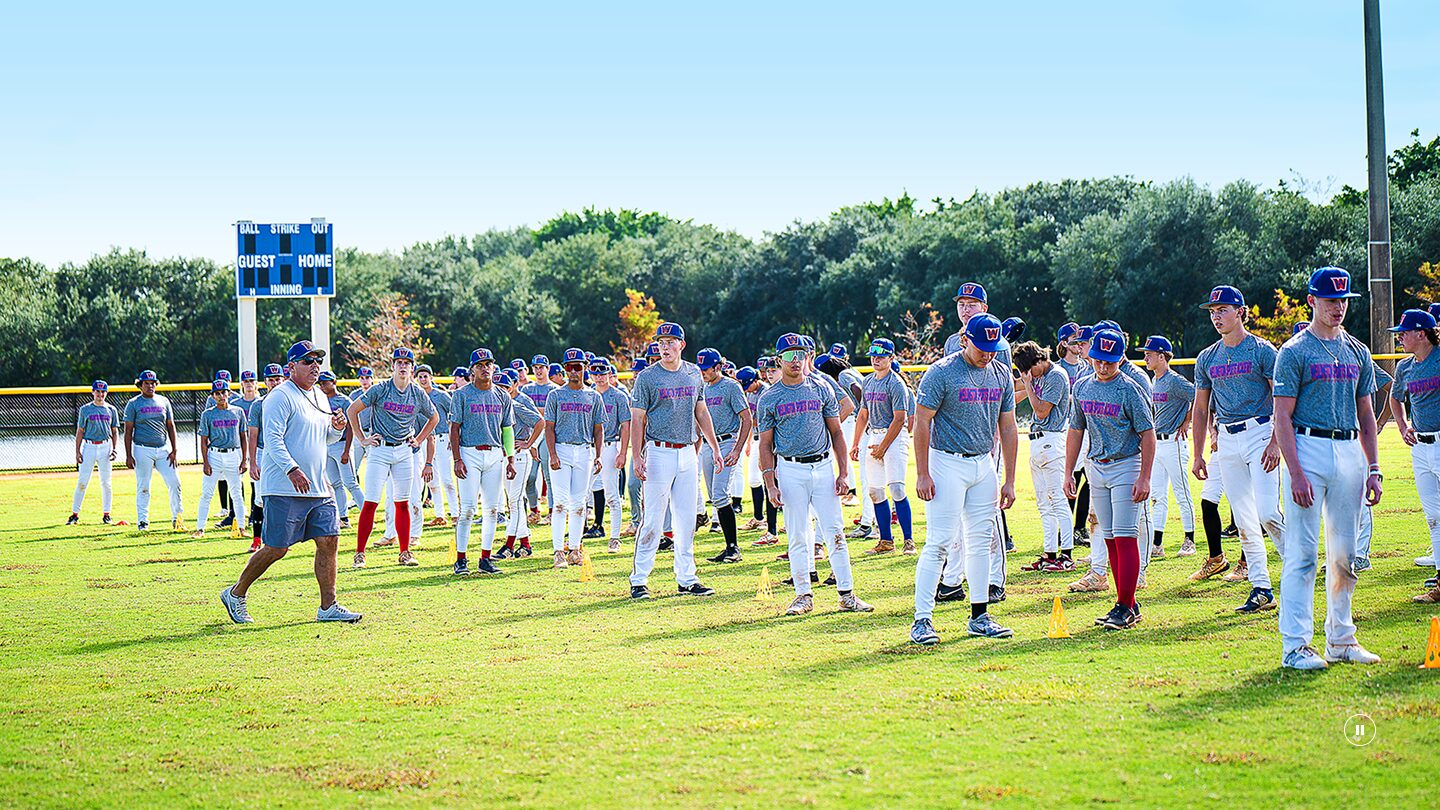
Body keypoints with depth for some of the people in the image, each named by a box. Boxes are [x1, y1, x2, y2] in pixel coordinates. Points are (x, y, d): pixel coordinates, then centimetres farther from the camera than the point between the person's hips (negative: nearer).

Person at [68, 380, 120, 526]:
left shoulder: (111, 410, 9)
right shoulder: (85, 409, 5)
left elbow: (115, 432, 11)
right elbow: (80, 431, 5)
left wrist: (114, 449, -1)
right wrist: (77, 452, -2)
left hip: (105, 447, 1)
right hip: (89, 447, -1)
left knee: (106, 482, 2)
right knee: (82, 482, -3)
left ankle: (106, 514, 11)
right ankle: (75, 514, 2)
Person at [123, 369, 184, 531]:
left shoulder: (164, 401, 11)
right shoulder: (133, 404, 0)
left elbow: (170, 426, 13)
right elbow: (128, 431, -1)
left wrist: (174, 450, 4)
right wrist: (128, 456, -8)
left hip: (163, 450, 3)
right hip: (143, 450, -3)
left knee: (175, 483, -3)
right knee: (143, 488, 0)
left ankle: (177, 519, 7)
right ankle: (142, 521, 9)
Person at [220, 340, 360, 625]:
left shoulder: (320, 398, 17)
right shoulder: (281, 396, -9)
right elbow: (273, 439, -18)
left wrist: (336, 427, 6)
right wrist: (292, 470, -29)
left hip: (319, 489, 8)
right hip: (284, 490, -8)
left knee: (329, 541, 1)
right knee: (276, 548, -4)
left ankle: (329, 607, 7)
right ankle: (236, 594, 13)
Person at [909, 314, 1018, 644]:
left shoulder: (1002, 374, 7)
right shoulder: (942, 373, -11)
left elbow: (1007, 428, 11)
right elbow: (921, 422, -10)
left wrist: (1009, 480, 8)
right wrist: (922, 474, -15)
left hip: (984, 465, 6)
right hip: (947, 463, -6)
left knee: (981, 541, 9)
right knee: (939, 541, -11)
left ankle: (979, 617, 17)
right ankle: (922, 620, -8)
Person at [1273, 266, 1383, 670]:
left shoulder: (1358, 352, 14)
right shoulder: (1295, 351, -3)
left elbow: (1365, 415, 18)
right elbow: (1282, 416, -8)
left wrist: (1373, 469, 10)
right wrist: (1296, 473, -16)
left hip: (1350, 452, 6)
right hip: (1309, 448, -6)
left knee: (1345, 552, 9)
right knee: (1302, 551, -7)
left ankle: (1341, 639, 19)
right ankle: (1295, 646, -6)